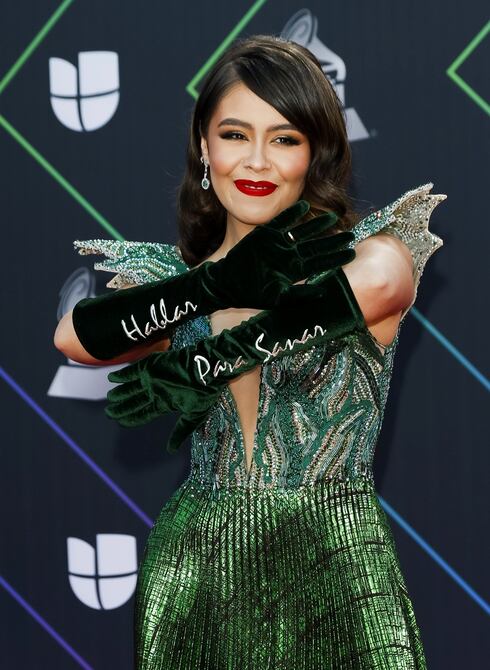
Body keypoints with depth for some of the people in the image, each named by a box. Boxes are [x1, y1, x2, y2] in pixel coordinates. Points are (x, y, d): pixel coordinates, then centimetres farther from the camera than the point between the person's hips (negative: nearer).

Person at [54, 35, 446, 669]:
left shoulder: (366, 250, -3)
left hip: (331, 566, -3)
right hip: (194, 570, 3)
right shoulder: (171, 275, 8)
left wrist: (199, 367, -19)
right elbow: (75, 337, -10)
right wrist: (223, 282, -19)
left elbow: (381, 279, -27)